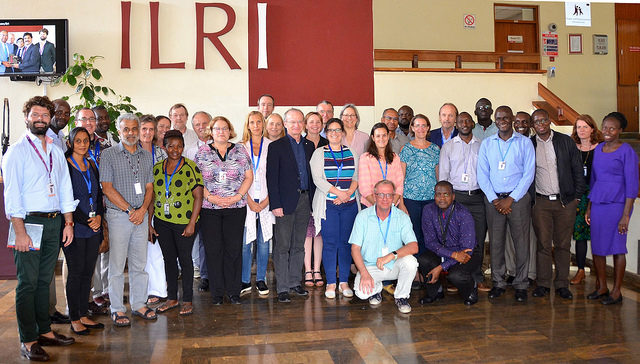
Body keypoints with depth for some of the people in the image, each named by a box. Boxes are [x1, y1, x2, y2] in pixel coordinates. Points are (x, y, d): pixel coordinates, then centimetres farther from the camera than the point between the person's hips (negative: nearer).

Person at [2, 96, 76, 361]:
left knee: (44, 280, 13)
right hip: (29, 222, -5)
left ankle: (44, 331, 23)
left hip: (54, 222, 6)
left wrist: (68, 222, 10)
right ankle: (28, 340, 7)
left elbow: (65, 188, 16)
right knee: (28, 283, -1)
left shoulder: (56, 151, 14)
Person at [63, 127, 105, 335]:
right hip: (75, 228, -6)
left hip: (93, 228, 6)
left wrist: (99, 216, -2)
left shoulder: (92, 166, 14)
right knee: (76, 272, -1)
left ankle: (84, 315, 18)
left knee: (88, 272, 9)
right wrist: (86, 221, -13)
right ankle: (74, 320, 9)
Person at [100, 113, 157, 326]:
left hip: (141, 216, 4)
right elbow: (107, 188, -7)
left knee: (139, 264, 10)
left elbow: (149, 187, 10)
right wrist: (129, 210, -11)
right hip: (118, 215, -4)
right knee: (117, 266, 2)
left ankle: (139, 304, 21)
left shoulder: (146, 156, 11)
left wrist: (142, 209, -6)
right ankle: (117, 309, 12)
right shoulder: (109, 155, -2)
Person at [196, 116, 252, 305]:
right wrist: (211, 197, -10)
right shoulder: (202, 152, 6)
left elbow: (249, 177, 6)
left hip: (236, 208, 0)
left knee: (234, 248, 1)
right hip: (209, 209, 0)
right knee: (213, 250, 2)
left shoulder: (240, 151, 8)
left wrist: (237, 196, -8)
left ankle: (234, 291, 13)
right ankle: (217, 292, 13)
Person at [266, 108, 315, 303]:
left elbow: (312, 174, 15)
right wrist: (275, 204, -13)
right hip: (286, 202, -5)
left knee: (299, 245, 12)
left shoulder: (309, 146, 12)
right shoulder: (276, 146, -3)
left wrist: (312, 198, 7)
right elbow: (271, 178, -7)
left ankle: (295, 282, 23)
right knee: (282, 246, -1)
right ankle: (282, 287, 6)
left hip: (305, 200, 5)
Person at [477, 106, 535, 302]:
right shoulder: (486, 144, 10)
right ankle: (498, 283, 14)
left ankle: (521, 284, 11)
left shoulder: (525, 142, 4)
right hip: (493, 199, 2)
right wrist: (495, 200, -6)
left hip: (518, 198, -1)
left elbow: (529, 174, -2)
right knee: (495, 242, 4)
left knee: (521, 242, -1)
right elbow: (482, 175, 5)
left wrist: (510, 199, -10)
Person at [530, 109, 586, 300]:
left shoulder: (566, 141, 5)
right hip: (541, 202, 0)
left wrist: (577, 196, 1)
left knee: (563, 244, 5)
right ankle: (543, 284, 10)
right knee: (543, 244, 0)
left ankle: (562, 284, 15)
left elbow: (577, 170, 7)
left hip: (565, 201, 1)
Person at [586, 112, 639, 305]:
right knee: (597, 247, 8)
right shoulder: (598, 149, 12)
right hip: (597, 204, 6)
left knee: (617, 247, 1)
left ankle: (616, 291, 12)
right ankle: (602, 287, 22)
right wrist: (589, 207, 16)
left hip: (617, 204, -6)